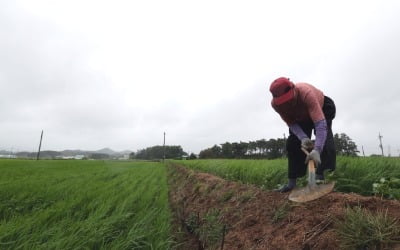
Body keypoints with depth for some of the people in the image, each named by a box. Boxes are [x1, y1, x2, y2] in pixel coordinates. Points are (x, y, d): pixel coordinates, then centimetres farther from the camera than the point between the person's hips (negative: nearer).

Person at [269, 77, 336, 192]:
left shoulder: (306, 93, -44)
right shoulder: (275, 104, -31)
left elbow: (320, 124, -49)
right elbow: (291, 123, -21)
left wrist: (316, 150, -59)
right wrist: (303, 138, -40)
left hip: (322, 108, -3)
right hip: (301, 116, 3)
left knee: (324, 138, -28)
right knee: (292, 144, -7)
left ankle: (321, 175, -24)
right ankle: (292, 182, 0)